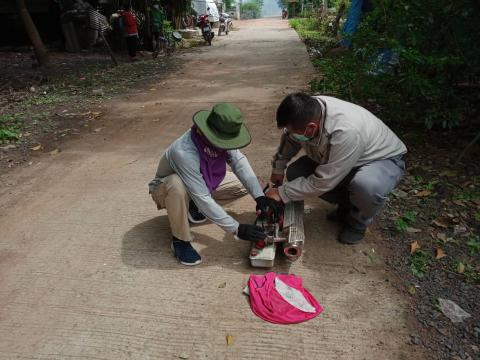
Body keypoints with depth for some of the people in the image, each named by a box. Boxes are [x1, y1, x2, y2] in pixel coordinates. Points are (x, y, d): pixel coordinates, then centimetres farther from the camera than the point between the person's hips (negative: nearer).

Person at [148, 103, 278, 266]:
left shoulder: (218, 137, -24)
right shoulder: (184, 152, -41)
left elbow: (239, 161, -22)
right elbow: (203, 198, -40)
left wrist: (259, 196, -34)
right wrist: (236, 229, -38)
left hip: (201, 185, 6)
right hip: (166, 189, -6)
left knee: (243, 184, -4)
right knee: (177, 184, -43)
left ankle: (193, 206, 9)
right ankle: (180, 240, -17)